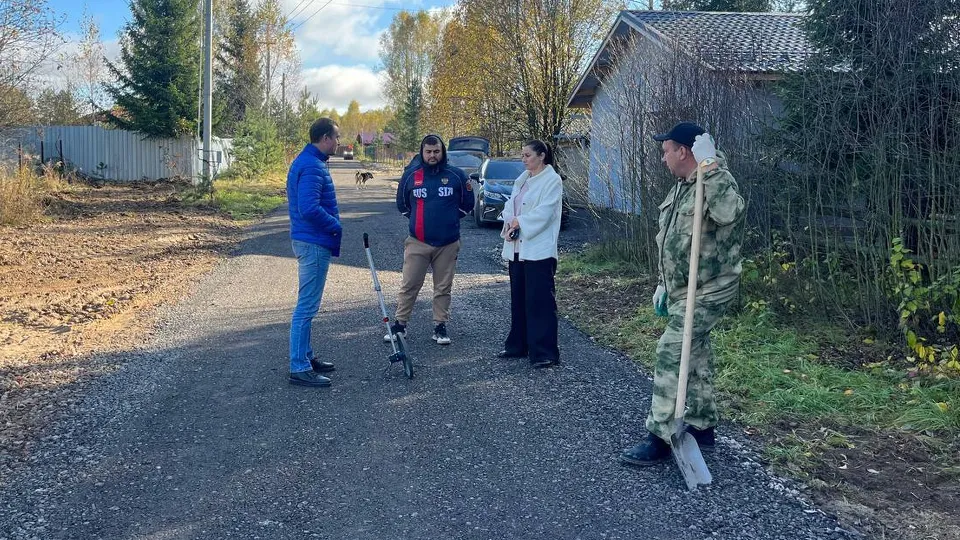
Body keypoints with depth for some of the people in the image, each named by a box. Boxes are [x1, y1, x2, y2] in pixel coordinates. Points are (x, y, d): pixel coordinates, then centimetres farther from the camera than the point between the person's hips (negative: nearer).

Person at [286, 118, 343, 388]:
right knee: (307, 307, -6)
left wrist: (332, 225, 15)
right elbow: (310, 209, -28)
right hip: (314, 244, -11)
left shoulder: (306, 161, 15)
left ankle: (305, 356, 28)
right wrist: (336, 226, -14)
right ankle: (299, 368, -2)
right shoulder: (312, 167, -19)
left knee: (307, 305, 18)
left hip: (309, 241, 11)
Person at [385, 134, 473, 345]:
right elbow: (402, 204, 16)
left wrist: (449, 220, 9)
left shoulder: (456, 175, 0)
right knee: (409, 285, 2)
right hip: (417, 243, 0)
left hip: (448, 243, 0)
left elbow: (467, 204, 10)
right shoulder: (410, 175, 2)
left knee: (443, 287, 7)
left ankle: (440, 326, 17)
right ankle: (400, 324, 12)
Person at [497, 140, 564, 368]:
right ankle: (518, 345, 26)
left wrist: (519, 222, -10)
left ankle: (544, 352, -3)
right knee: (518, 299, 14)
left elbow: (544, 212, -16)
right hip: (517, 248, 8)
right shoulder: (522, 179, 17)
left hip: (538, 250, -8)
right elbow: (510, 204, 14)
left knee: (539, 301, -7)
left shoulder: (552, 180, -8)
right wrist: (510, 223, -6)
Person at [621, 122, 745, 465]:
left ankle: (660, 438, -5)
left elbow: (729, 212, -41)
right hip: (683, 290, 10)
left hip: (707, 292, -10)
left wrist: (710, 166, -37)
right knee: (695, 357, 16)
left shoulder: (716, 181, -16)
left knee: (671, 354, -11)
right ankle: (702, 428, 28)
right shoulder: (681, 187, 13)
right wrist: (664, 283, 22)